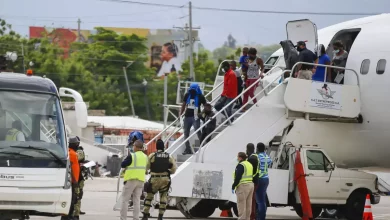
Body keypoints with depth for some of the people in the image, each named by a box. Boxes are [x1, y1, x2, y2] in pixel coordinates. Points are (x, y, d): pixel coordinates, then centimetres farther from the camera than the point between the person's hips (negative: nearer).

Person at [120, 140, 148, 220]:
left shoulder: (132, 156, -14)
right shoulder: (145, 157, 6)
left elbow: (122, 165, -8)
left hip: (131, 180, -6)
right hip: (141, 180, 6)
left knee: (125, 199, 2)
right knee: (137, 200, 9)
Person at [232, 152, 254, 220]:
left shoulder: (240, 165, -13)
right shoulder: (249, 164, 16)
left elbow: (238, 178, -19)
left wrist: (233, 186, -13)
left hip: (243, 186, -9)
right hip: (250, 185, 9)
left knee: (241, 204, -7)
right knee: (248, 204, 12)